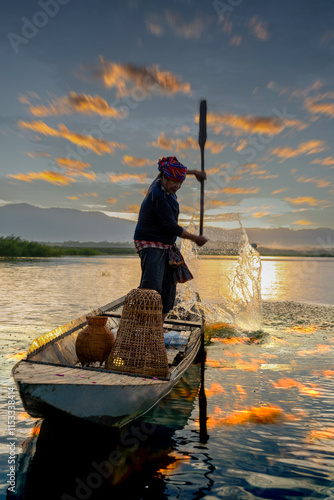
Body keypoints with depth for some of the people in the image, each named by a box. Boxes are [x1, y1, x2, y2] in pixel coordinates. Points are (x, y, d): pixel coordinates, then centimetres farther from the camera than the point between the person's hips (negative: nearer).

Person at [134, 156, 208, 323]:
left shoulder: (161, 182, 4)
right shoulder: (158, 196, -24)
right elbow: (171, 227, -22)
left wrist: (193, 172, 42)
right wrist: (195, 238, -10)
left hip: (166, 247, 10)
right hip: (151, 245, -10)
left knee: (168, 288, 9)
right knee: (152, 286, -23)